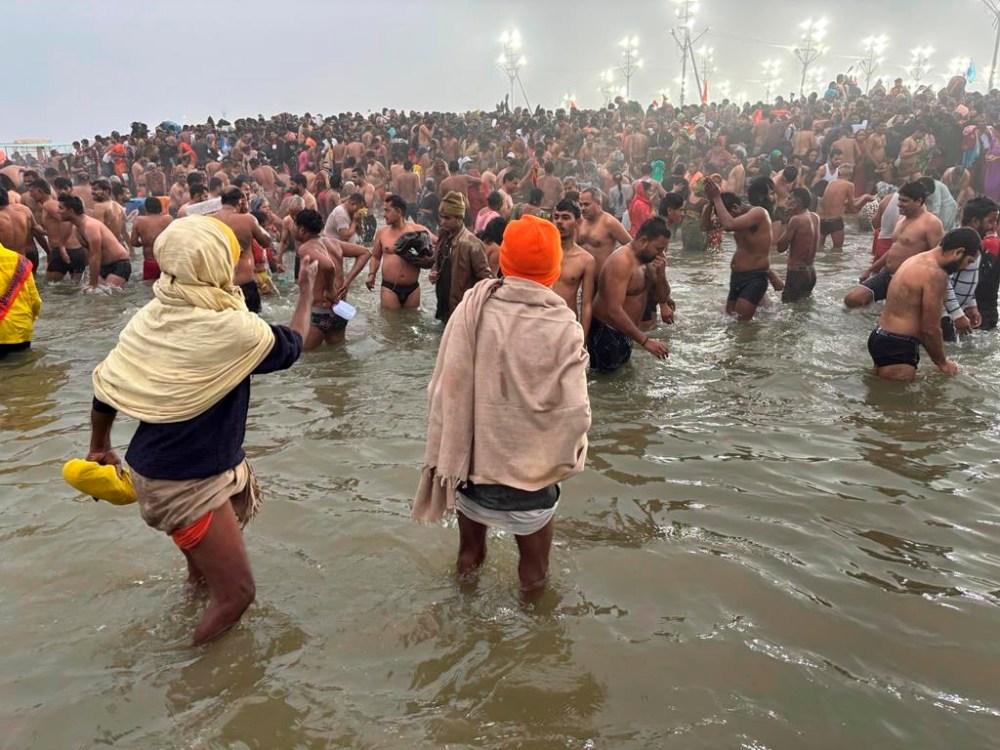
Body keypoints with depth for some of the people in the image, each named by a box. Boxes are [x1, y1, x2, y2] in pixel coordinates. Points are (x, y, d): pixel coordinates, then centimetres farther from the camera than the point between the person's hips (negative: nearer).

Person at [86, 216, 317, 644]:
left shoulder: (150, 317, -4)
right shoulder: (231, 329, -24)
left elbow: (106, 385, 3)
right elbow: (290, 347, -4)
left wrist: (99, 448, 20)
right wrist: (307, 292, 11)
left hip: (154, 467, 8)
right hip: (188, 483, -8)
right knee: (236, 593, 2)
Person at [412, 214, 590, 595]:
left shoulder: (474, 306, -13)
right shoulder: (563, 325, -17)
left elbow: (445, 389, -11)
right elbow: (573, 411, -18)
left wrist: (442, 459, 0)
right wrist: (565, 461, 0)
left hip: (475, 462, 2)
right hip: (532, 470, -2)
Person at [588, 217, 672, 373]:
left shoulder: (646, 260, 3)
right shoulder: (622, 262, -26)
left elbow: (663, 296, 8)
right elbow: (614, 310, -34)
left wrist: (660, 273, -14)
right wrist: (645, 341, -36)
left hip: (624, 332, 10)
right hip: (606, 333, -10)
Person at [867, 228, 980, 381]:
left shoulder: (917, 260, 14)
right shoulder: (936, 274, -18)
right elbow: (930, 329, -15)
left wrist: (936, 357, 24)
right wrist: (942, 362, 3)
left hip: (881, 338, 11)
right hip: (896, 347, -11)